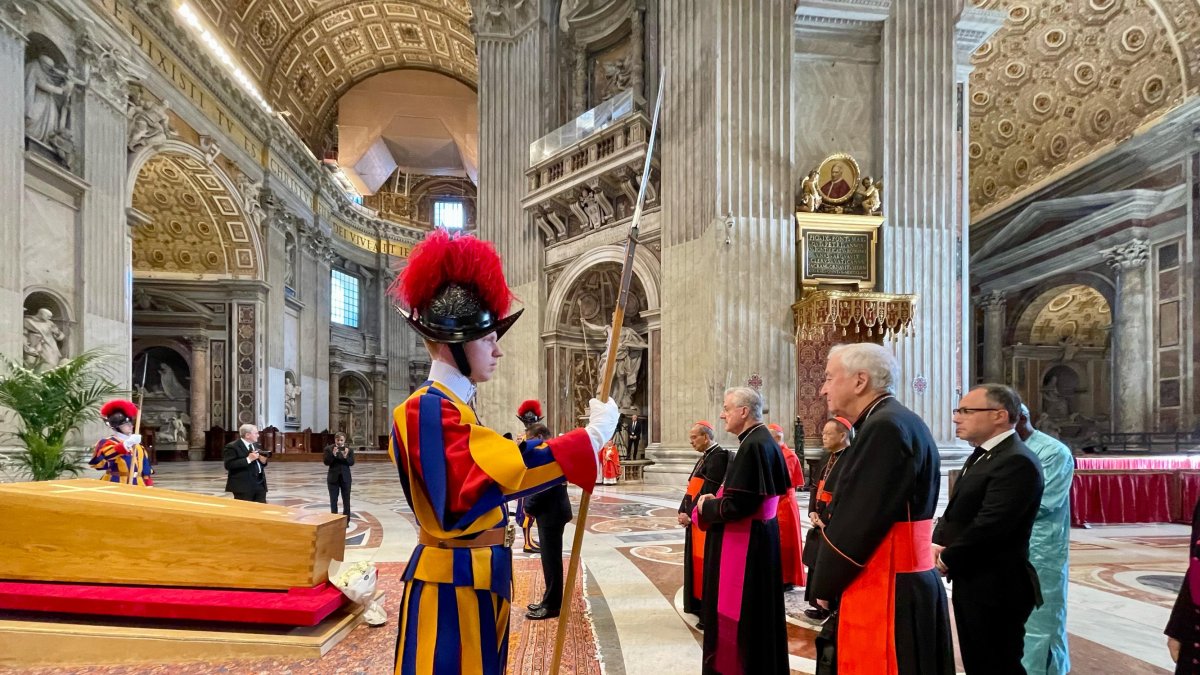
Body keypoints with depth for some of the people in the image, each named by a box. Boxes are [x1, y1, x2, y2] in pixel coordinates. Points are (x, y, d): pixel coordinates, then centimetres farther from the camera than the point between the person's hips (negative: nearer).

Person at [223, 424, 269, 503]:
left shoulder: (255, 445, 17)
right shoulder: (232, 447, -8)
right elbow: (229, 465, -18)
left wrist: (263, 461, 0)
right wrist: (248, 459, -22)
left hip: (260, 484, 7)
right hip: (243, 486, -7)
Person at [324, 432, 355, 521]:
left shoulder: (349, 450, 0)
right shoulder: (329, 449, -2)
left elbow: (352, 463, -5)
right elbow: (326, 462, -9)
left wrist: (346, 457, -23)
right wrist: (333, 454, -24)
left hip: (345, 477, 1)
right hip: (333, 477, -1)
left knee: (346, 500, 4)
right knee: (333, 500, 4)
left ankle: (346, 520, 11)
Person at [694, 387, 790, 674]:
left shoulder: (753, 445, -22)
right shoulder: (762, 440, 10)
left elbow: (739, 504, -25)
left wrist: (706, 506, -8)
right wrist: (715, 501, 4)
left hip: (746, 542, -10)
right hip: (756, 537, 10)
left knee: (741, 615, 2)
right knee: (753, 613, 19)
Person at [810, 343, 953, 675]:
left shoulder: (885, 427, -19)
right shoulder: (896, 424, 12)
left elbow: (856, 524, -20)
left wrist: (823, 586, -7)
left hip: (884, 595, -9)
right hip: (900, 589, 9)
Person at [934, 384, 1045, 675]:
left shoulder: (1017, 461, -20)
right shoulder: (981, 455, 13)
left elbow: (990, 524, -27)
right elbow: (957, 511, 16)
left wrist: (947, 560, -15)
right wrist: (939, 544, -3)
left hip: (995, 588, -10)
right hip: (971, 581, 10)